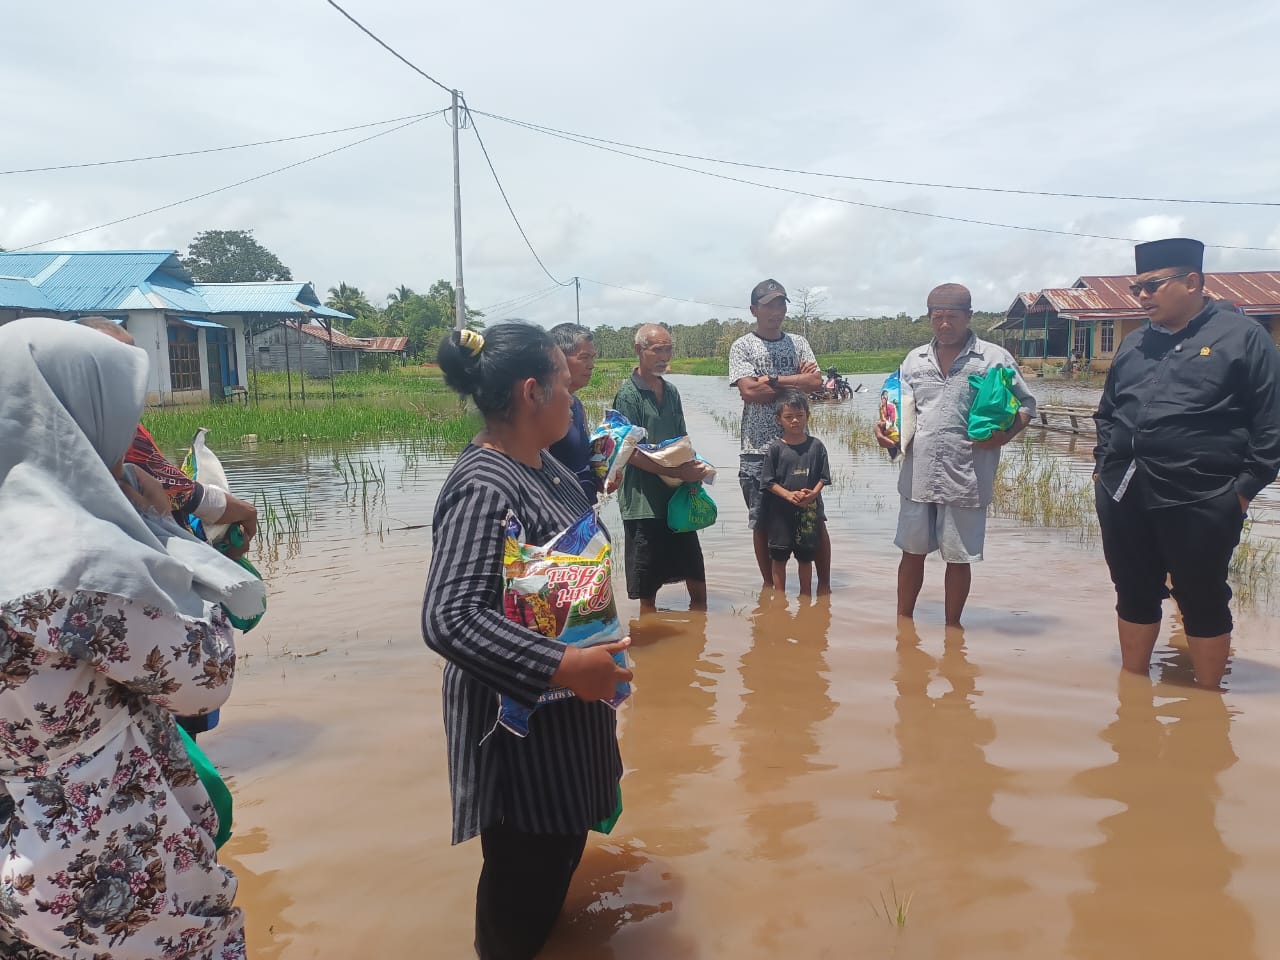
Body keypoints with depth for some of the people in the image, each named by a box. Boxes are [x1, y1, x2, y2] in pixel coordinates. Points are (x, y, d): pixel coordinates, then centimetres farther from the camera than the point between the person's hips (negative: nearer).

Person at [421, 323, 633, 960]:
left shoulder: (542, 464, 3)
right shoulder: (484, 489, -27)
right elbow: (447, 620, -35)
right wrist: (562, 666, -38)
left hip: (563, 700, 10)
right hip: (520, 715, -10)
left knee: (562, 840, 26)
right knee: (526, 863, 8)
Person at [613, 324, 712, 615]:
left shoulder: (671, 392, 12)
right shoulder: (628, 395, -9)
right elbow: (631, 453, -14)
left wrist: (695, 467, 0)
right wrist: (678, 472, -21)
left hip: (678, 500, 7)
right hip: (645, 504, -7)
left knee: (698, 586, 12)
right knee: (647, 591, 3)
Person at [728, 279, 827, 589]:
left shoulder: (798, 343, 10)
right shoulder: (742, 347, 1)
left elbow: (816, 381, -5)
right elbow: (749, 391, -14)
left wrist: (772, 380, -10)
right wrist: (795, 382, -7)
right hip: (758, 449, -2)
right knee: (762, 523, 6)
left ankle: (825, 585, 16)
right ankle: (770, 586, 21)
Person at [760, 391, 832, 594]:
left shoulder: (816, 446, 0)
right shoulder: (775, 448, -5)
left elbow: (823, 478, 2)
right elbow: (768, 481, -5)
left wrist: (812, 494, -16)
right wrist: (788, 495, -18)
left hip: (809, 510, 1)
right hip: (781, 511, -1)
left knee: (806, 557, 14)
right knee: (779, 557, 7)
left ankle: (805, 596, 29)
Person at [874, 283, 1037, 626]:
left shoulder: (995, 358, -2)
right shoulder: (915, 359, 10)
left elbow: (1026, 404, 1)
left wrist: (1006, 434, -17)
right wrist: (883, 427, -2)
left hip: (965, 479, -3)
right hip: (918, 476, 3)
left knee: (959, 557, 8)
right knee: (912, 552, 14)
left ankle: (952, 628, 24)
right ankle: (903, 621, 29)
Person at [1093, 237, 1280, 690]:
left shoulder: (1241, 335, -2)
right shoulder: (1134, 344, 15)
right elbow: (1107, 412, 24)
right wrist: (1104, 465, 12)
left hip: (1200, 502, -5)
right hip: (1123, 497, 5)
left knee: (1203, 603, 6)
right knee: (1134, 596, 14)